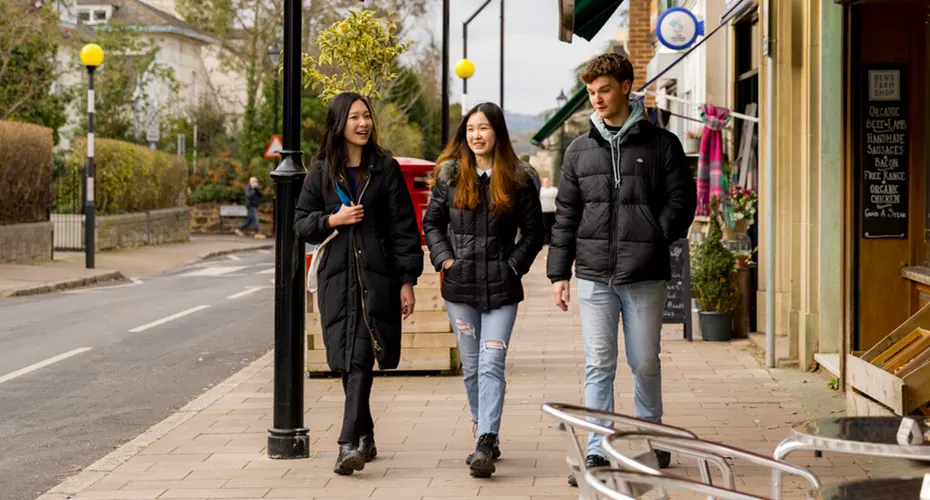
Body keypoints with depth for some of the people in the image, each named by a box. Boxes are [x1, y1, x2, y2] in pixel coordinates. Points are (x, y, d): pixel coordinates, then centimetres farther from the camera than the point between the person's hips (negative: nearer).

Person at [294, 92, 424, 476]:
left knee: (361, 358, -12)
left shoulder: (386, 168, 4)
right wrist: (334, 220, -9)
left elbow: (404, 227, 3)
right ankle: (365, 435, 19)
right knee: (345, 359, 3)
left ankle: (349, 443, -19)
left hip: (376, 275, -2)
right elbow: (302, 223, 11)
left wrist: (407, 281, -2)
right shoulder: (321, 170, 10)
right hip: (336, 275, 2)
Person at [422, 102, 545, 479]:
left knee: (491, 366, -12)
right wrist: (445, 259, -1)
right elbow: (432, 222, 12)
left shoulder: (518, 179, 0)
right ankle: (487, 439, 20)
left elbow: (533, 231, 5)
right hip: (460, 287, 3)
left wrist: (513, 265, -5)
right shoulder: (450, 175, 6)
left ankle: (485, 445, -17)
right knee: (471, 367, 9)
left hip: (501, 289, -3)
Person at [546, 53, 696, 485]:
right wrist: (559, 273, 7)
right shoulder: (580, 150, 10)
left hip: (645, 276, -2)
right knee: (598, 365, 1)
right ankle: (597, 451, 5)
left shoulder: (661, 145, 2)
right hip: (594, 276, 2)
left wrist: (653, 239, -10)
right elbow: (565, 215, 11)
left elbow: (682, 200, 2)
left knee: (644, 364, 7)